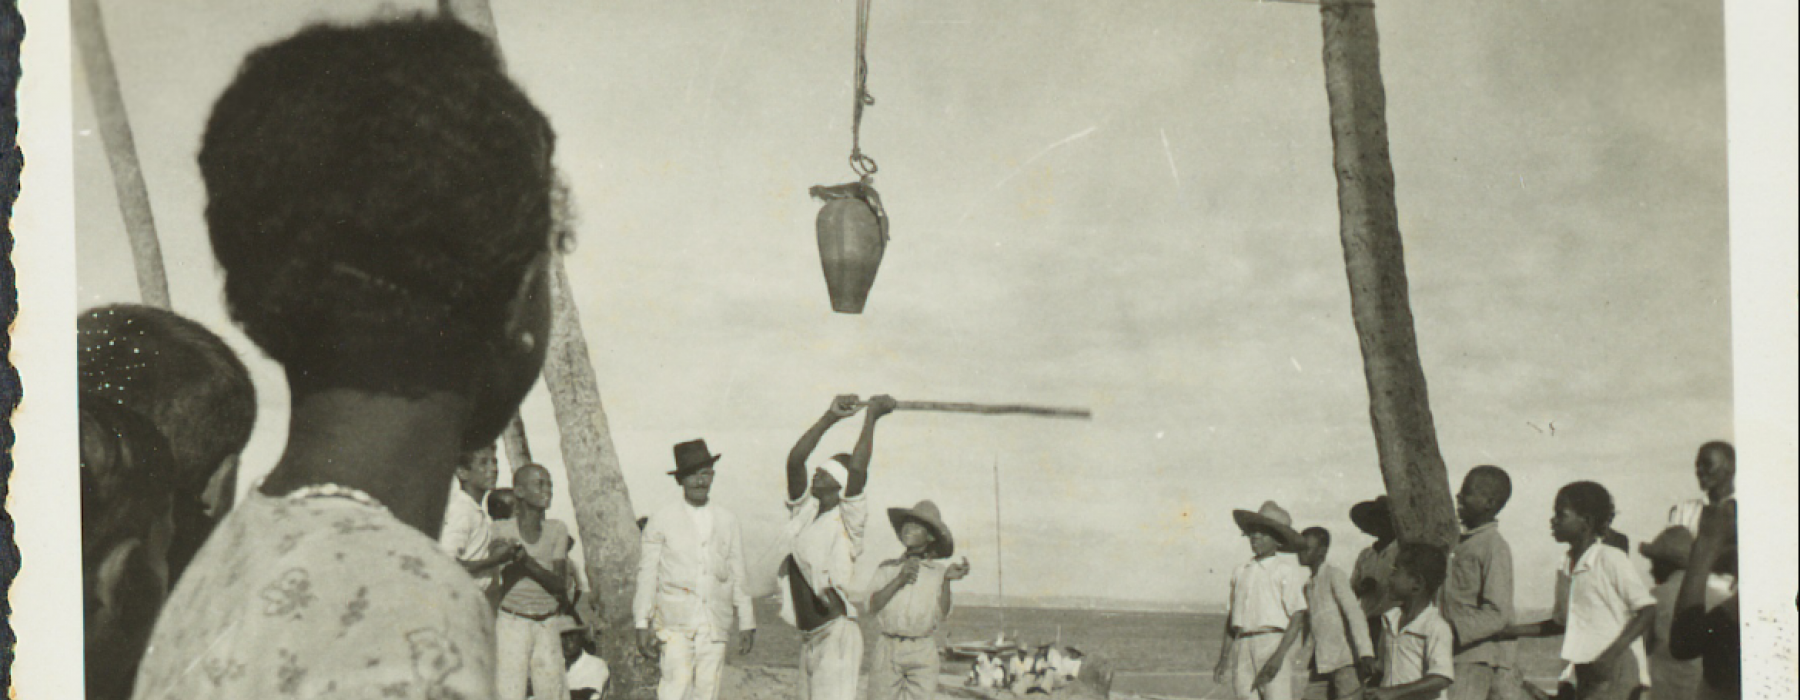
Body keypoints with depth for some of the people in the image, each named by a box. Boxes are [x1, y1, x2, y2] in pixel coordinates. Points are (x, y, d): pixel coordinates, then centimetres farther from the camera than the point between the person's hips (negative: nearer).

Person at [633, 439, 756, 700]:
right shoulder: (661, 521, 8)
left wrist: (747, 623, 14)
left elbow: (738, 575, 17)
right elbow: (647, 574, 6)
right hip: (675, 621, -2)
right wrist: (642, 624, 1)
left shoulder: (728, 521, 15)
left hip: (715, 625, 3)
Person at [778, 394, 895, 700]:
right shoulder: (804, 511, 12)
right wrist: (830, 417, -1)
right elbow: (795, 459, 3)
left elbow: (858, 469, -19)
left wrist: (871, 417, -15)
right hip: (809, 636, 7)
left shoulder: (847, 518, -5)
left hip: (836, 632, -7)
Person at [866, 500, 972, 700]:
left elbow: (943, 614, 0)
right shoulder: (887, 568, 15)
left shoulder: (938, 571, 12)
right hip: (888, 648, 1)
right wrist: (899, 580, -8)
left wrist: (947, 580, -13)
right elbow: (873, 606, 2)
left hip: (923, 654, -1)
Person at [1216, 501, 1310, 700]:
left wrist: (1279, 655, -16)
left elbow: (1298, 616, -6)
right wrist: (1224, 659, 18)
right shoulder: (1241, 571, 18)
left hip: (1274, 642, -5)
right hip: (1242, 649, 5)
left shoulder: (1287, 569, 1)